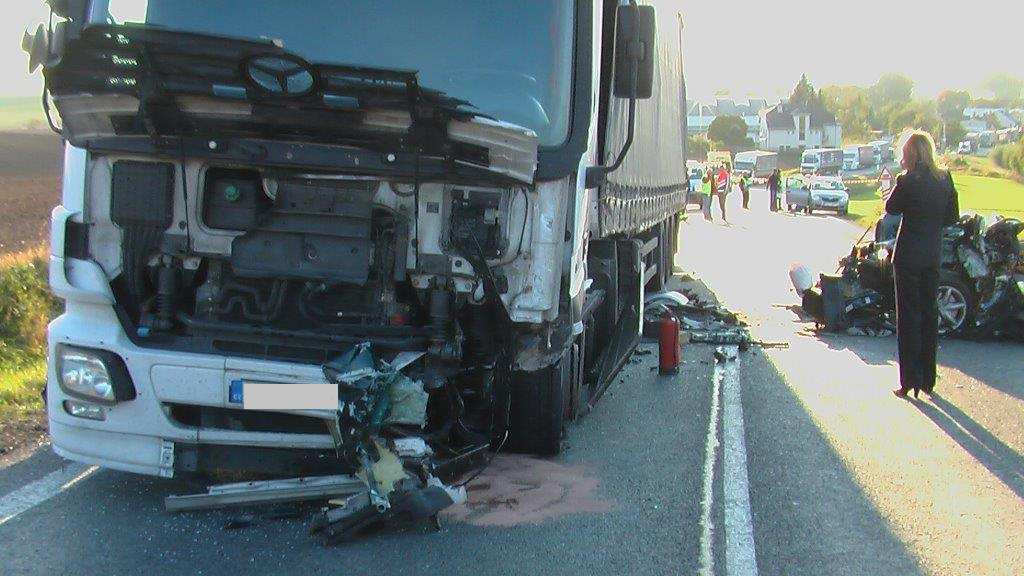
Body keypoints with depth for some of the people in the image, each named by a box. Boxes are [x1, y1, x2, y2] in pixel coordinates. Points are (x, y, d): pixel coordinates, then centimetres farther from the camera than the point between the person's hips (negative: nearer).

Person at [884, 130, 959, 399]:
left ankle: (910, 381, 2)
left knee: (908, 316, 1)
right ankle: (928, 379, 21)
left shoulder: (907, 181, -16)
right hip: (933, 255, 5)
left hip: (908, 256, -5)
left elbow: (891, 208, -1)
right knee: (929, 313, 14)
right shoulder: (945, 179, 1)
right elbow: (953, 216, 7)